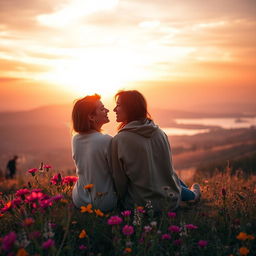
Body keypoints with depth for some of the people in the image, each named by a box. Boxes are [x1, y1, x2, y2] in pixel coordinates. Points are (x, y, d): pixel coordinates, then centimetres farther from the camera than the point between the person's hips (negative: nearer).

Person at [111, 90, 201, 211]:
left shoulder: (120, 140, -18)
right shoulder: (160, 133, -4)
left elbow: (119, 179, -11)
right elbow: (168, 169, 9)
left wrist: (122, 200, 7)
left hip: (142, 204, -3)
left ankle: (191, 194, 49)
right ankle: (192, 195, 57)